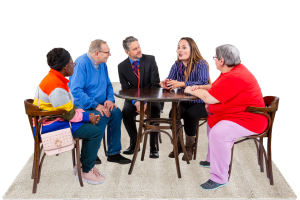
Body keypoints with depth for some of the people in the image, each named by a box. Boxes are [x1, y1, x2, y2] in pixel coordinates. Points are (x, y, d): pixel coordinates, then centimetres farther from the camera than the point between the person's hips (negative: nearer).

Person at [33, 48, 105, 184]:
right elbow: (68, 114, -22)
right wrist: (87, 117, -8)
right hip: (52, 126, -11)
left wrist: (86, 115, 3)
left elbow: (68, 107, 13)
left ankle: (82, 164, 22)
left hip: (51, 121, 11)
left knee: (91, 125, 15)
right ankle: (86, 171, 2)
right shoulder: (56, 86, -25)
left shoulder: (53, 78, 9)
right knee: (96, 132, -13)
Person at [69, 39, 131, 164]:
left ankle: (113, 153, -9)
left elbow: (108, 85, 19)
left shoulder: (102, 64, 9)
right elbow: (76, 91, -25)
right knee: (101, 116, -31)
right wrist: (96, 105, -28)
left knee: (116, 112, -17)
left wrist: (110, 99, -3)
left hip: (99, 105, 8)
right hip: (82, 106, -7)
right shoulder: (81, 63, -17)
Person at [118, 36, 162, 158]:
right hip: (133, 99, 2)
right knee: (126, 112, -28)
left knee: (155, 111, -32)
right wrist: (135, 102, -20)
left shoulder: (150, 60, -5)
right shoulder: (122, 66, 0)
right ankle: (134, 144, -7)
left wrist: (146, 101, -21)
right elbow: (125, 89, -1)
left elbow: (155, 84, -9)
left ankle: (153, 147, -17)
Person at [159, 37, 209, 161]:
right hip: (184, 102, 5)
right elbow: (169, 81, -1)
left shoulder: (201, 65, -13)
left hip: (200, 103, -4)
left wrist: (181, 84, -40)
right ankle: (178, 145, -2)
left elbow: (203, 84, -28)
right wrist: (165, 83, -28)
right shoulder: (177, 65, 5)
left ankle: (189, 147, -10)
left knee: (190, 114, -33)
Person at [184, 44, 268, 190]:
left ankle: (219, 178, -20)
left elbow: (210, 98, -25)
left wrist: (192, 91, -7)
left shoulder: (233, 77, -25)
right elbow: (215, 88, 24)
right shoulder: (233, 70, 9)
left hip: (249, 119, -12)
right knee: (211, 121, 27)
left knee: (217, 133, -31)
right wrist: (200, 87, 6)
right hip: (235, 114, 12)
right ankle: (212, 160, 37)